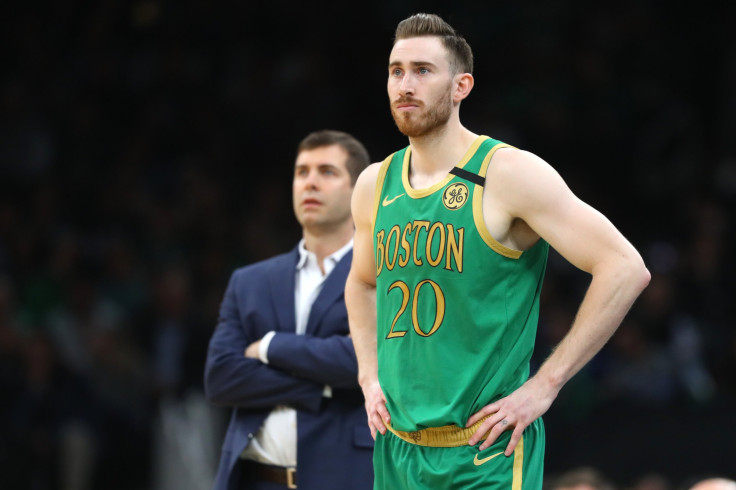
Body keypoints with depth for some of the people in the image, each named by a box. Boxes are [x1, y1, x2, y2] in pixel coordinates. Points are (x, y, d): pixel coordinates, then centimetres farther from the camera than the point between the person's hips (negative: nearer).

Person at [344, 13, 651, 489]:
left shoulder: (510, 174, -11)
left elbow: (625, 269, -15)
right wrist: (370, 376, 13)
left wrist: (544, 385, -15)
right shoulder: (374, 185, 8)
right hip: (396, 451, 6)